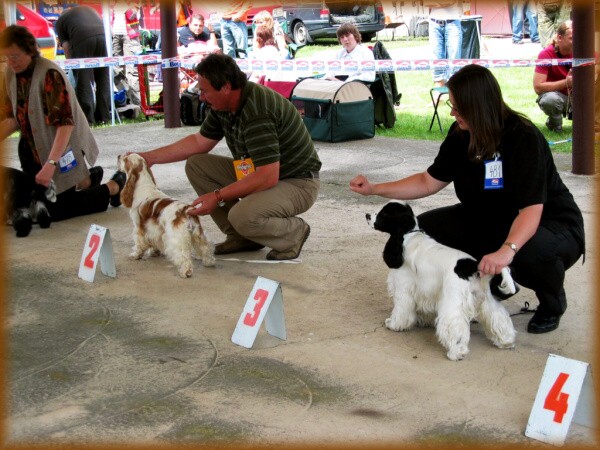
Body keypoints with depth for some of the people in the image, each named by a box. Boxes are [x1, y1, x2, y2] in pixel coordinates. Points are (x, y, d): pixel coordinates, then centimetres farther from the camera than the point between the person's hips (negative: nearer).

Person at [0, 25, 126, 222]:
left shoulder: (49, 75, -26)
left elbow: (65, 123, -31)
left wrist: (50, 164, -38)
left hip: (61, 148, -7)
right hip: (33, 147, 7)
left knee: (55, 210, -3)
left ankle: (113, 188, 14)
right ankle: (86, 180, 37)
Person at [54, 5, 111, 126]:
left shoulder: (60, 21, 24)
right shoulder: (88, 9, 37)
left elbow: (66, 46, 13)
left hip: (82, 39, -3)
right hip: (103, 35, 4)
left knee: (84, 81, 3)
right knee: (104, 79, 11)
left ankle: (88, 119, 3)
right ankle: (104, 117, 14)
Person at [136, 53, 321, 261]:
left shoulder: (257, 112, -30)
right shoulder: (222, 104, -2)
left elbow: (267, 178, -33)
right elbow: (200, 142, 13)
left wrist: (218, 196, -26)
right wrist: (150, 157, 10)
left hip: (297, 183, -9)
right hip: (259, 174, 9)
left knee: (242, 215, -36)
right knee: (195, 164, 1)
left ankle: (295, 233, -3)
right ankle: (241, 237, 5)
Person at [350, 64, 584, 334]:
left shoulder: (524, 138, -28)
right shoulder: (461, 135, -7)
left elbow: (531, 210, -35)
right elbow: (429, 181, 4)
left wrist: (507, 250, -52)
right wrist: (374, 189, -3)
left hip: (551, 223, -7)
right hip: (490, 221, 7)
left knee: (531, 250, -41)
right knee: (425, 228, -8)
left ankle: (552, 303, -3)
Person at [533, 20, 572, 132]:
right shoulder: (546, 54, -18)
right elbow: (538, 87, -23)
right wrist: (566, 82, -26)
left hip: (575, 95, 4)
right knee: (550, 99, -40)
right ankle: (555, 123, -5)